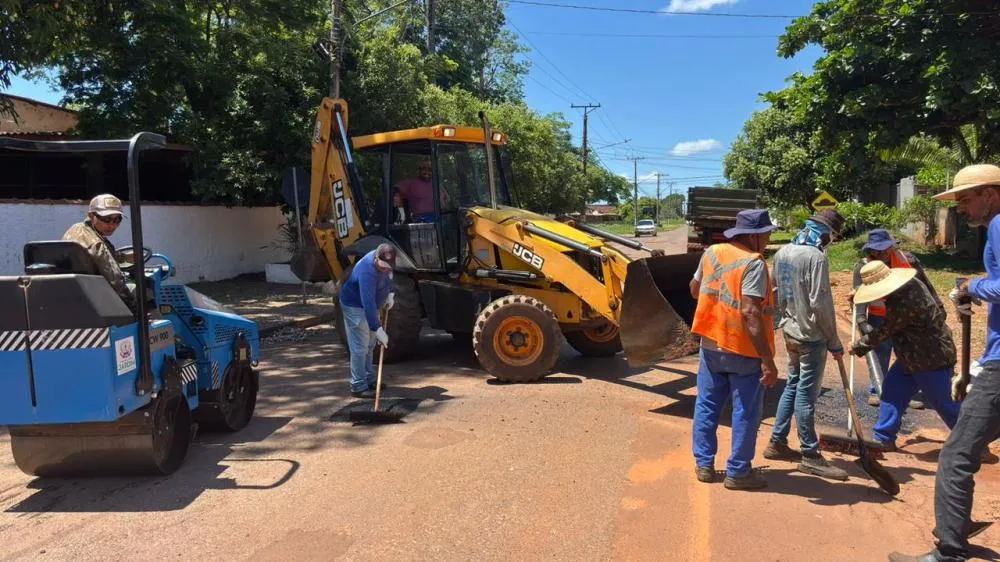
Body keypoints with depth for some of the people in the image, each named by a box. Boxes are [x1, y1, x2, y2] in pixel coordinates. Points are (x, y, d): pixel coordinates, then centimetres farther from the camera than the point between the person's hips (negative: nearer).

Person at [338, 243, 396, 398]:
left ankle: (369, 381, 27)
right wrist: (378, 330, -44)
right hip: (355, 306, -9)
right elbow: (368, 304, -42)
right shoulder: (367, 271, -36)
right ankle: (358, 387, -2)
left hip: (371, 305, 9)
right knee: (359, 348, -8)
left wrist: (390, 295, 6)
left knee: (369, 346, 16)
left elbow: (388, 276, 15)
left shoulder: (385, 260, -11)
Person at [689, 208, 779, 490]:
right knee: (746, 413, 8)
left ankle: (704, 464, 23)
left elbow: (695, 290, 17)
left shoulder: (711, 253, 2)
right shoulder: (753, 263, -18)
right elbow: (751, 313, -27)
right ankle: (738, 472, 15)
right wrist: (768, 360, -26)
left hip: (711, 345, 6)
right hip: (744, 351, -6)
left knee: (707, 406, 15)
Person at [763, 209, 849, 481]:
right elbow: (821, 305, -19)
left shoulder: (782, 253, 7)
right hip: (811, 336, -8)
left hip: (790, 333, 8)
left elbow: (776, 294, 13)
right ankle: (810, 456, 9)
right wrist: (835, 342, -10)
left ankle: (777, 442, 25)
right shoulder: (816, 257, -18)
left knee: (792, 385, 18)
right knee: (806, 393, -1)